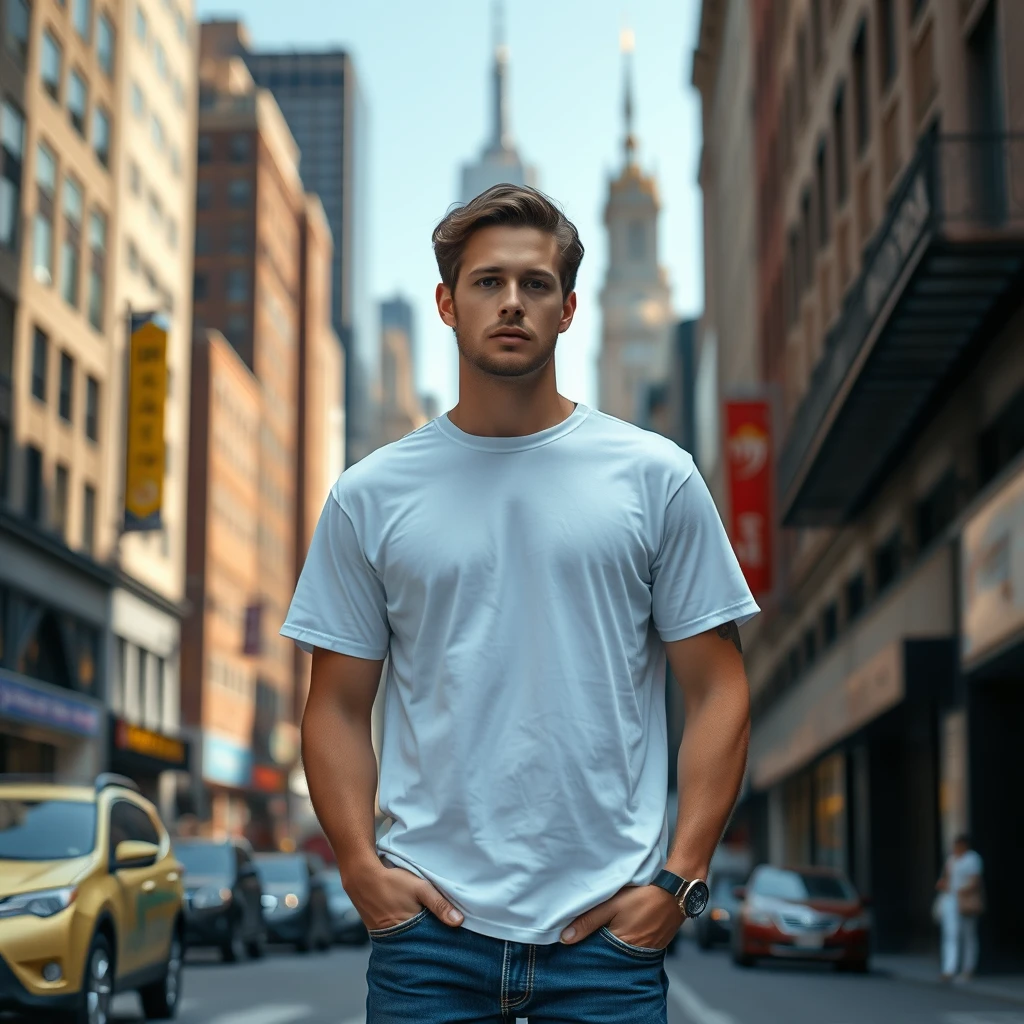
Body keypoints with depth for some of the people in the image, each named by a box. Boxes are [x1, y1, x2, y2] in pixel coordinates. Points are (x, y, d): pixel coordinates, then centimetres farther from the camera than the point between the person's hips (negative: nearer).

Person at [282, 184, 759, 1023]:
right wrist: (360, 863, -5)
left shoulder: (655, 477, 3)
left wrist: (681, 876, -6)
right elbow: (339, 706, 8)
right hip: (429, 923, 1)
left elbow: (718, 689, 2)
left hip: (608, 924, 0)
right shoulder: (369, 496, 6)